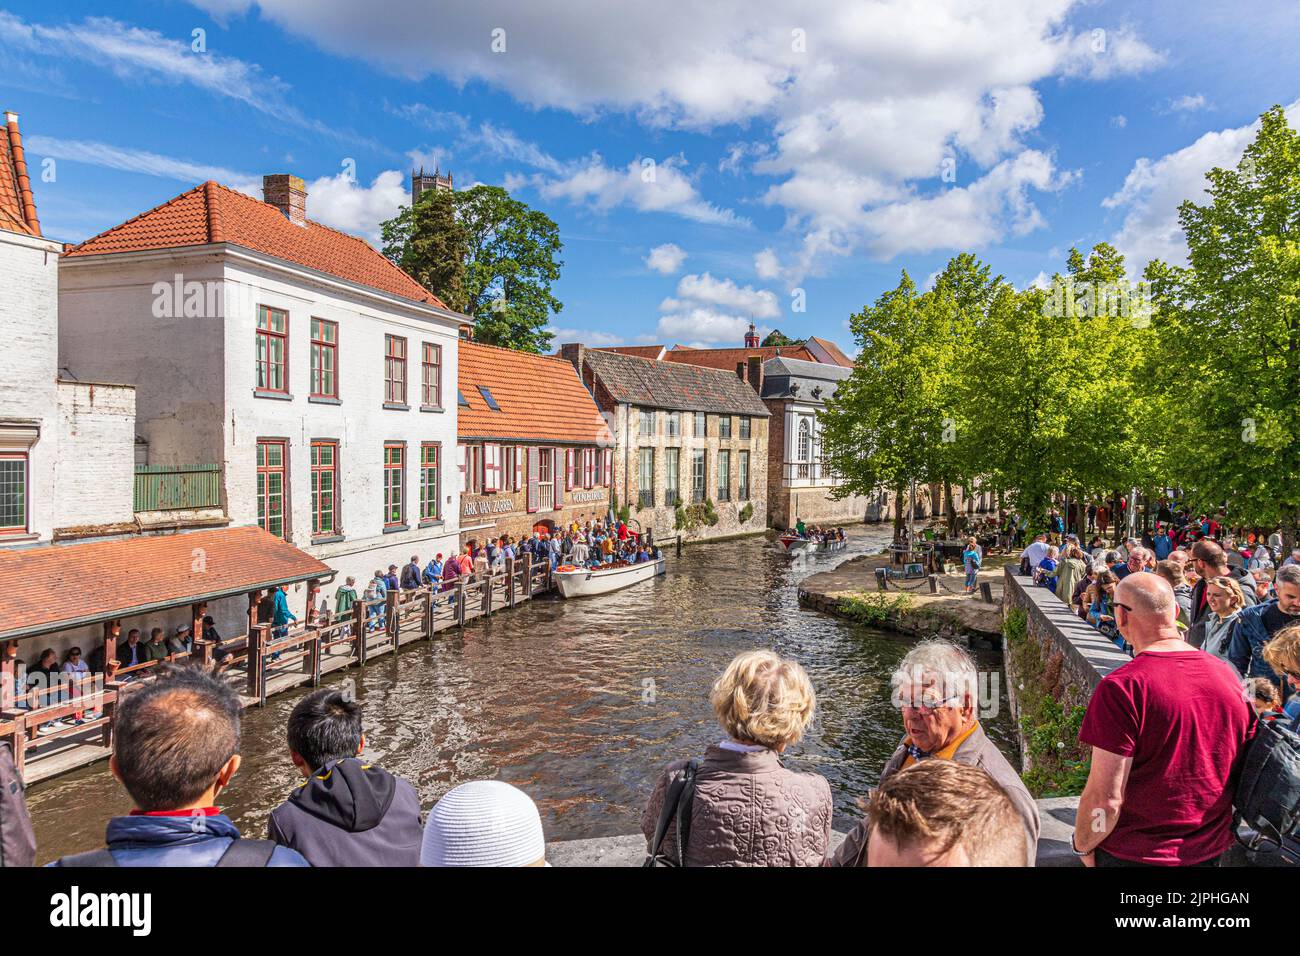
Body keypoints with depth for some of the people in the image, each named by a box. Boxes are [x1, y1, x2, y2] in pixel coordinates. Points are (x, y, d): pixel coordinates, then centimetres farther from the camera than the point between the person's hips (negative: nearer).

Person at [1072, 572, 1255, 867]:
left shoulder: (1122, 687, -25)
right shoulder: (1228, 675, -5)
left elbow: (1105, 798, -24)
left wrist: (1082, 846, -6)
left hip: (1137, 854, -5)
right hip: (1212, 849, 6)